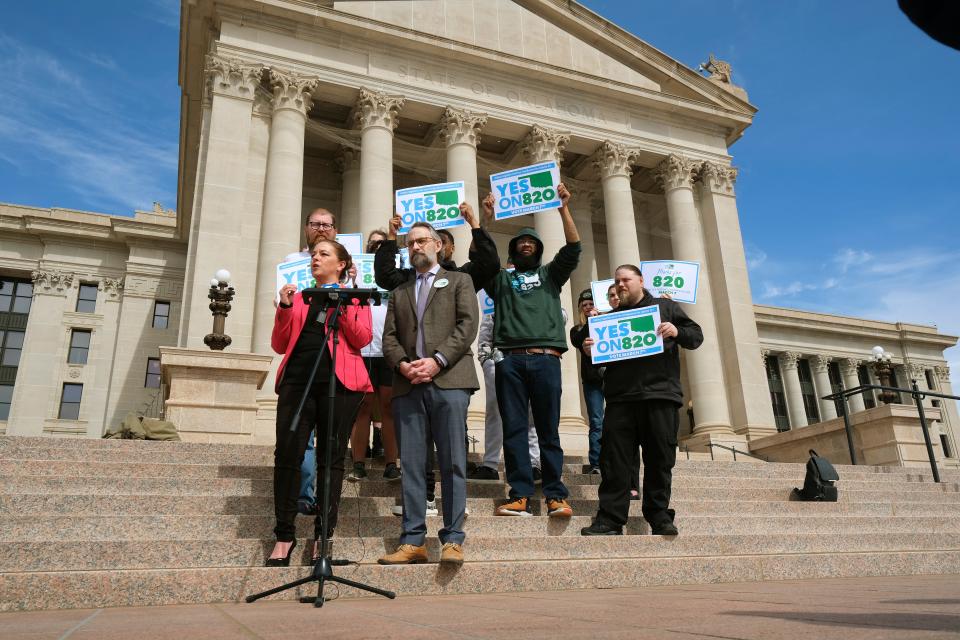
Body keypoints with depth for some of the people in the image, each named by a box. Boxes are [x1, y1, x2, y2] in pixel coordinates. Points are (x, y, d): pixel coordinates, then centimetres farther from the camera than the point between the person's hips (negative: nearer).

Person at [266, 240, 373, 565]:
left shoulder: (354, 297, 13)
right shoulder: (299, 297, 22)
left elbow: (362, 339, -2)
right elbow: (280, 345, 14)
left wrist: (343, 306, -10)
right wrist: (285, 308, 2)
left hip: (338, 381, -3)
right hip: (297, 379, 3)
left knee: (331, 458, -1)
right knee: (287, 454, -6)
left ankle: (323, 534, 5)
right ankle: (284, 536, 2)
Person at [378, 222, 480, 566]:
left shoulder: (459, 281, 16)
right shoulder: (399, 292, 26)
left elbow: (468, 324, 1)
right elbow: (389, 337, 15)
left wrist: (437, 360, -11)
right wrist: (402, 364, -6)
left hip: (449, 380, -3)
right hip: (408, 384, 4)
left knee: (452, 463, -6)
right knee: (411, 464, 0)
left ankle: (453, 540, -2)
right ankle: (413, 541, 4)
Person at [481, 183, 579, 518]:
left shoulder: (550, 274, 21)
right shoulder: (501, 277, 20)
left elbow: (573, 248, 8)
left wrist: (563, 208, 0)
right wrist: (486, 218, 0)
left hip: (546, 358, 0)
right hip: (511, 360, 1)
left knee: (549, 430, -1)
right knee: (514, 429, -2)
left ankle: (555, 496, 1)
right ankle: (520, 496, 0)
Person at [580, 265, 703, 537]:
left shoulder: (665, 307, 14)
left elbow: (696, 335, 10)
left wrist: (677, 332, -11)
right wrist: (589, 350, 1)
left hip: (660, 395, -2)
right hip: (620, 397, 2)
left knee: (660, 459, 1)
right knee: (614, 460, -3)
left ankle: (659, 515, 11)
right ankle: (610, 518, -1)